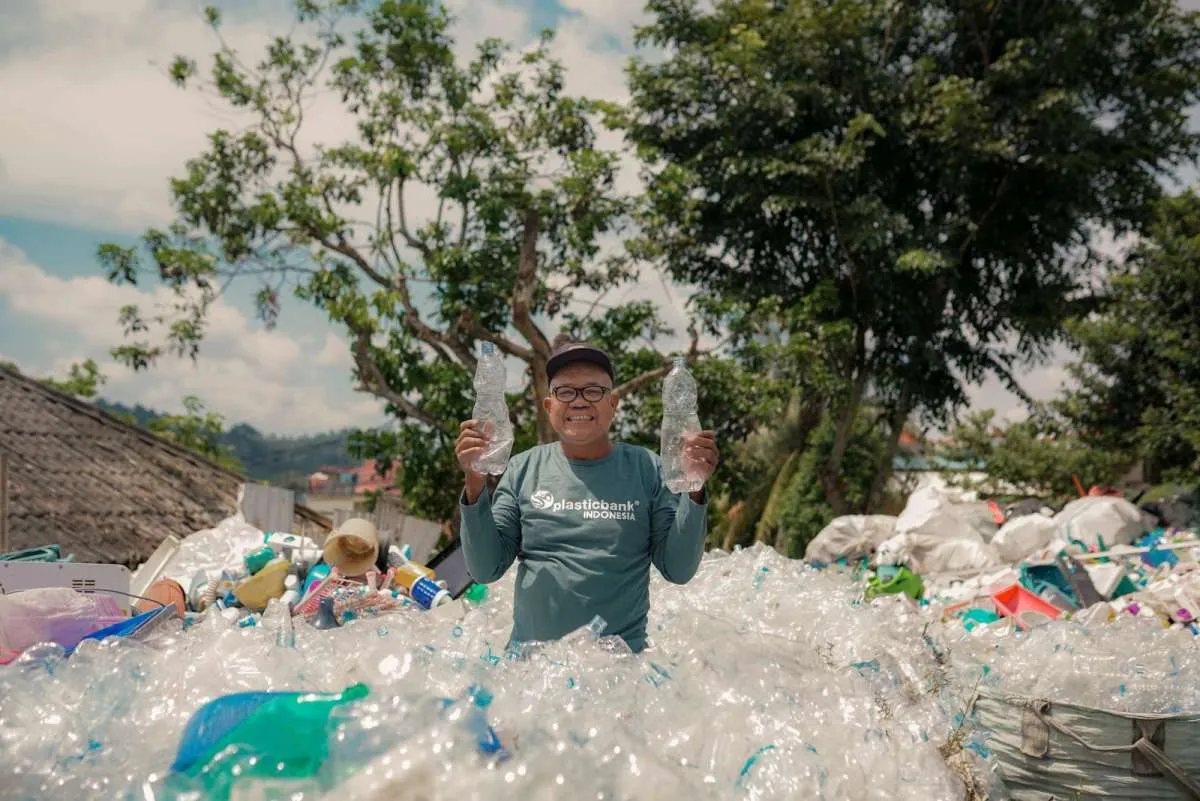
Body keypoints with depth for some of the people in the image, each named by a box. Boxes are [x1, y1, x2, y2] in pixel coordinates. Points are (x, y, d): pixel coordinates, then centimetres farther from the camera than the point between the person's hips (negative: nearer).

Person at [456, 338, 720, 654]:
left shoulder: (646, 468, -2)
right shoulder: (523, 469, 1)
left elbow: (678, 570, -4)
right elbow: (486, 569, -3)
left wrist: (694, 490, -17)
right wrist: (475, 484, -15)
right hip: (529, 654, 1)